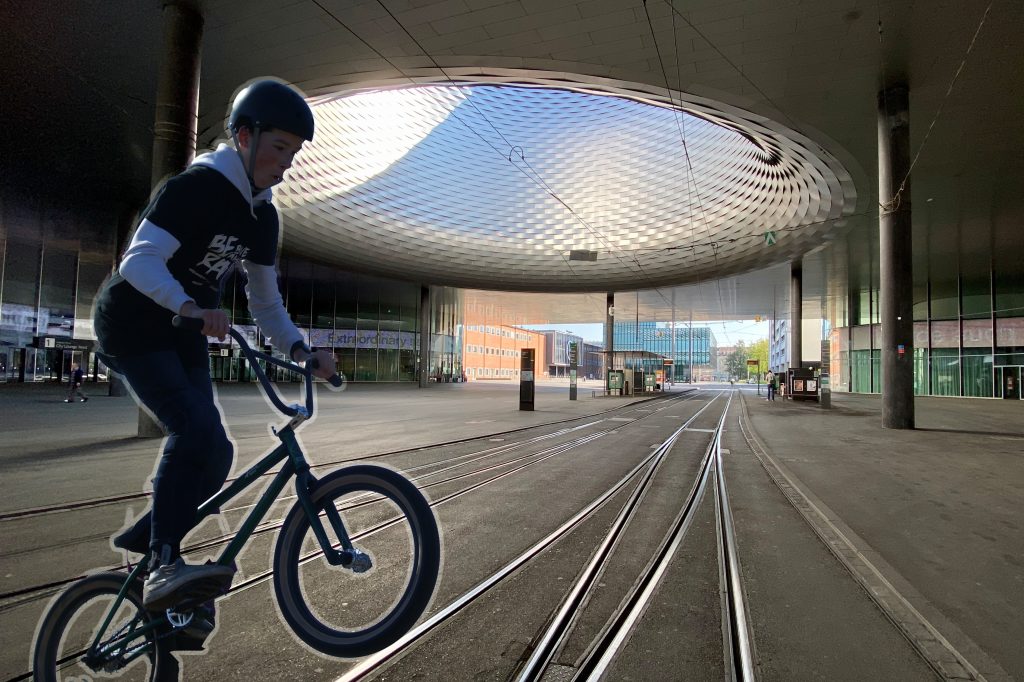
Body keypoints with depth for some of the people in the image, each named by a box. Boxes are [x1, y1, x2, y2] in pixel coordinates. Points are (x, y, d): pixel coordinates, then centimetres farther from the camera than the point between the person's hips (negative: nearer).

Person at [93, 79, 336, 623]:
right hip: (132, 325, -7)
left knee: (215, 455, 0)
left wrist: (300, 350, -8)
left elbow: (266, 302, 7)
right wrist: (189, 305, -45)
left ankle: (140, 540, 18)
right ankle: (163, 565, -22)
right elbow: (140, 260, -26)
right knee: (195, 429, -27)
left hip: (182, 335, 7)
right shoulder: (196, 186, -17)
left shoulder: (262, 216, 5)